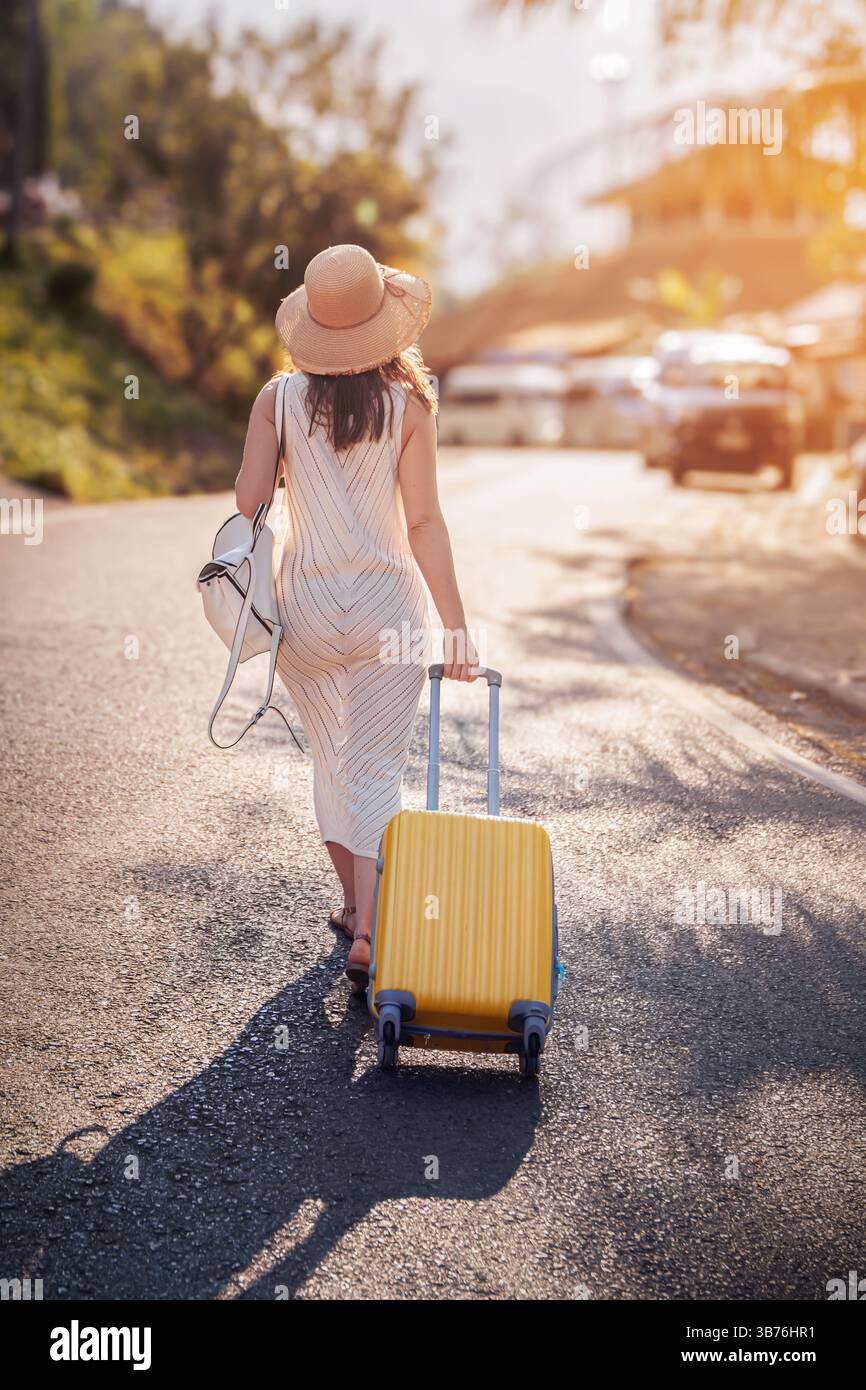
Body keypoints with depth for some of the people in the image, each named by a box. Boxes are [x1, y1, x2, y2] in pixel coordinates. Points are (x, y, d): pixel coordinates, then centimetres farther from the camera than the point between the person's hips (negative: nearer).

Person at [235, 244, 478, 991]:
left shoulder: (279, 398, -4)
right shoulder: (409, 405, -8)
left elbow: (249, 501, -9)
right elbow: (424, 522, -10)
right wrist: (457, 627, -6)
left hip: (306, 607, 2)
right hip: (388, 606, -2)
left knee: (332, 758, 20)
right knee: (376, 770, 4)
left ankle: (354, 903, 32)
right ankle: (368, 930, -4)